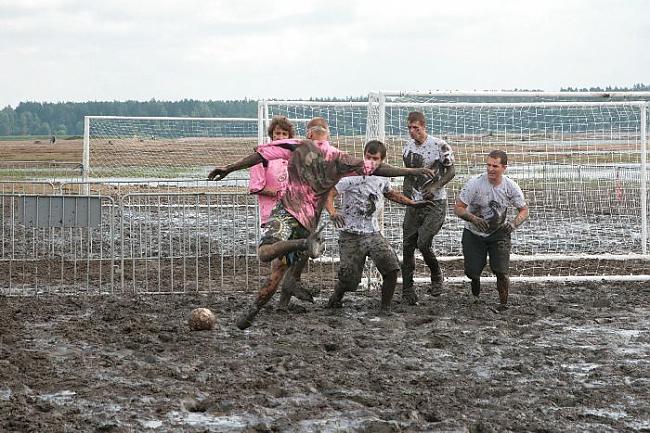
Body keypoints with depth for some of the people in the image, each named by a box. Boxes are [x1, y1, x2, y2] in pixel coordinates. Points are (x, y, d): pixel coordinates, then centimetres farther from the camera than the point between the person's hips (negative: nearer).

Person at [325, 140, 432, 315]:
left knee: (392, 268, -15)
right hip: (350, 235, -4)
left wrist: (413, 203, 27)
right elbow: (328, 194, -16)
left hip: (373, 234, 4)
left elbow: (391, 193, 31)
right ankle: (336, 299, 28)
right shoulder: (352, 176, -11)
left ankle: (385, 307, 2)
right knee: (349, 279, -6)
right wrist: (332, 213, -34)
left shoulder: (383, 178, 8)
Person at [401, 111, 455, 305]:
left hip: (435, 202, -6)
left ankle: (437, 277, 8)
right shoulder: (407, 146, 8)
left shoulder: (439, 145, -10)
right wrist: (405, 194, 10)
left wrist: (435, 187, -18)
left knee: (423, 242, -17)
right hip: (414, 203, 6)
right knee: (408, 246, 2)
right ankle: (407, 291, 10)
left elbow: (451, 171, -5)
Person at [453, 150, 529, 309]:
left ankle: (503, 304, 7)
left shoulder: (511, 187, -12)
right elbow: (458, 208, -16)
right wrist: (474, 219, -35)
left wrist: (513, 223, -22)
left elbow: (524, 210, 0)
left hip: (499, 233, 0)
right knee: (472, 272, -3)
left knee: (501, 272, -16)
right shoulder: (475, 183, -19)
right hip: (474, 233, 0)